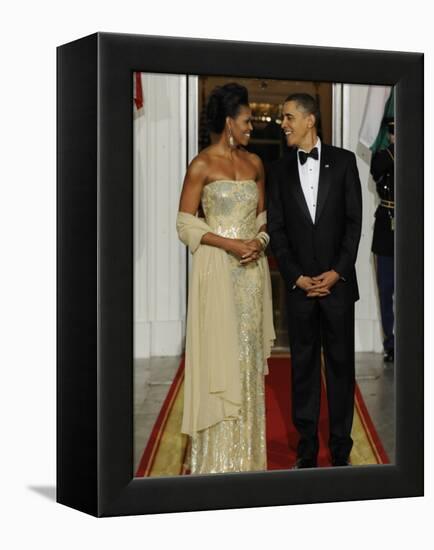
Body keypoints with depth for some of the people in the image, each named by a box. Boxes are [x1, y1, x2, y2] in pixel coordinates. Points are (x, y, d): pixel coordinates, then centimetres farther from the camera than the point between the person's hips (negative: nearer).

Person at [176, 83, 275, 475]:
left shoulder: (254, 163, 10)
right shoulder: (202, 166, -7)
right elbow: (186, 224, -8)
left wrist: (259, 241, -6)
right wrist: (230, 244, -17)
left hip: (252, 268, 5)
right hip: (217, 268, -5)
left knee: (248, 353, 8)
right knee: (219, 352, -3)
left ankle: (247, 450, 18)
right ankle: (217, 454, 6)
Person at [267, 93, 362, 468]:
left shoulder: (343, 161, 2)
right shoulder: (280, 170, 7)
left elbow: (354, 221, 0)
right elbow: (276, 229, 4)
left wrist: (338, 272, -9)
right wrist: (297, 277, -6)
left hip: (338, 281, -1)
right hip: (299, 284, 1)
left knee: (341, 363, 4)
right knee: (303, 366, 5)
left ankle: (341, 450, 13)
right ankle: (306, 450, 13)